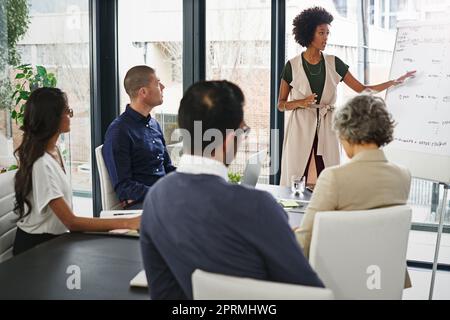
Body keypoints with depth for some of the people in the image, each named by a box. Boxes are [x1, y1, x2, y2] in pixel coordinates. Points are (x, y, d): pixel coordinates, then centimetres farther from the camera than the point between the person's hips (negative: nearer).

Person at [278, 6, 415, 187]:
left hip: (326, 130, 2)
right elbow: (281, 105, 4)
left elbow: (362, 90, 8)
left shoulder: (333, 64, 7)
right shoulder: (292, 66, 0)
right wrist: (300, 102, -15)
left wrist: (395, 82, 1)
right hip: (301, 129, -2)